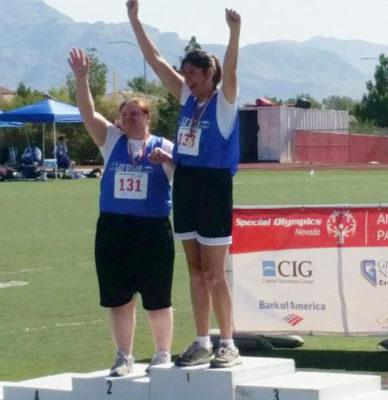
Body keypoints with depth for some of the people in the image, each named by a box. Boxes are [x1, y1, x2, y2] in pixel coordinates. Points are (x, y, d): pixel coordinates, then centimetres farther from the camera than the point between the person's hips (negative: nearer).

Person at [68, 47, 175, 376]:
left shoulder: (163, 147, 3)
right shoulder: (112, 140, 8)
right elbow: (88, 113, -3)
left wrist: (166, 159, -21)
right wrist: (81, 78, -15)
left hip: (153, 229, -2)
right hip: (112, 228, 3)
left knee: (157, 299, 4)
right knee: (118, 297, 7)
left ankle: (163, 354, 19)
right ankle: (124, 357, 18)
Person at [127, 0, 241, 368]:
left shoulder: (224, 99, -6)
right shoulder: (187, 97, 10)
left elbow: (230, 68, -25)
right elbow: (155, 59, 11)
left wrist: (235, 31, -42)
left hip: (214, 186, -7)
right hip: (184, 184, 7)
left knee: (214, 274, -5)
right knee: (196, 271, 9)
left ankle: (228, 346, 3)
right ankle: (202, 343, 15)